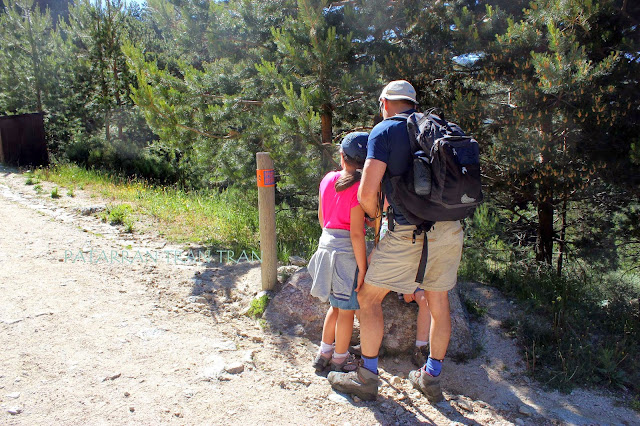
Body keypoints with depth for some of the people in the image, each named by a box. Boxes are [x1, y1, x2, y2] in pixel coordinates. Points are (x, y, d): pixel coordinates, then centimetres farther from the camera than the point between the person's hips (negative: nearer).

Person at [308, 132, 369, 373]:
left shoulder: (328, 179, 4)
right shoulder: (359, 187, -16)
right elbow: (356, 233, -19)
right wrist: (362, 268, -13)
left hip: (326, 244, 7)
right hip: (347, 252, -7)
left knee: (337, 305, 22)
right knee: (347, 309, 9)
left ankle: (324, 355, 32)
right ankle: (339, 362, 22)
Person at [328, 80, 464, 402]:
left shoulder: (384, 131, -4)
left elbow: (367, 193, -12)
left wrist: (373, 216, 8)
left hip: (409, 231, -6)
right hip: (450, 228, 7)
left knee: (369, 297, 9)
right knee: (438, 301, 18)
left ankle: (367, 378, 19)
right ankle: (431, 378, 32)